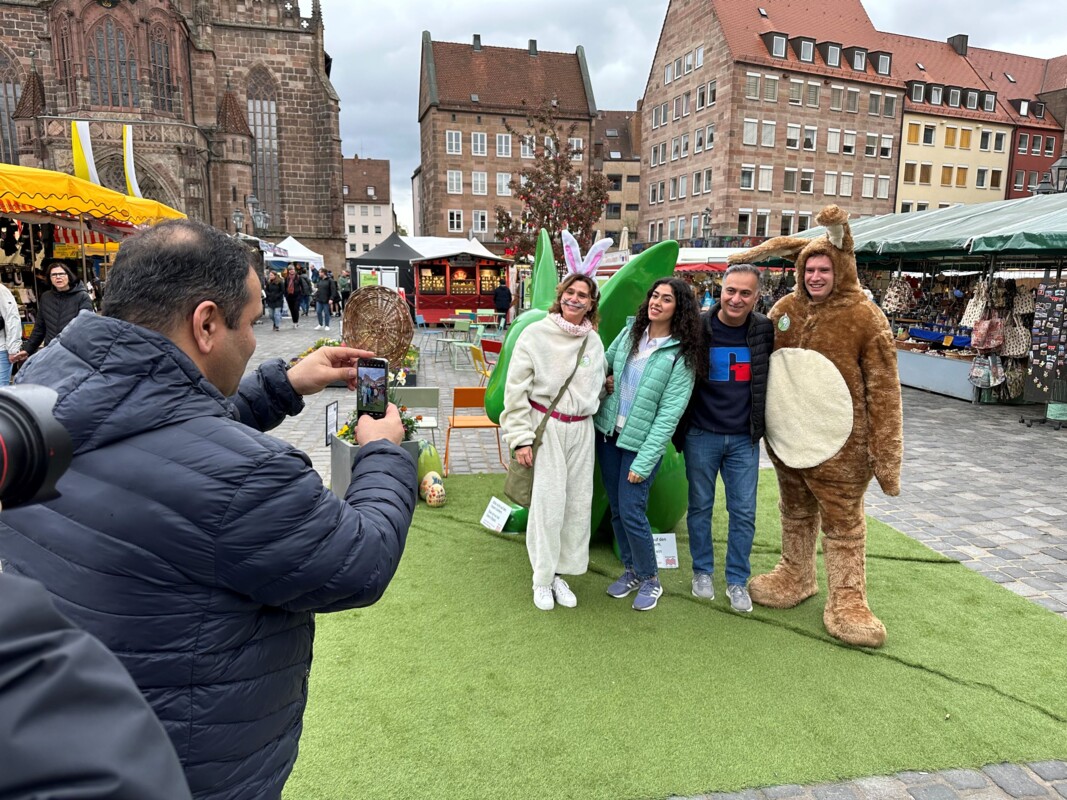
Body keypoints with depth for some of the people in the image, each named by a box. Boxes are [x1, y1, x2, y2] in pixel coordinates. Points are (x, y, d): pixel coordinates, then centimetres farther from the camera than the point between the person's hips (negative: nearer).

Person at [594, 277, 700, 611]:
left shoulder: (680, 355, -13)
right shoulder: (630, 331, 1)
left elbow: (669, 413, -15)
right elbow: (604, 365, 14)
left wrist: (644, 461, -18)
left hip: (642, 442, -5)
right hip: (607, 432, 5)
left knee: (631, 512, -5)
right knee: (616, 509, 13)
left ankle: (649, 580, 18)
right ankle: (631, 570, 33)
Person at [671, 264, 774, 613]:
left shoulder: (765, 331, -2)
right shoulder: (698, 327, -9)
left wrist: (763, 424, 6)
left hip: (744, 439, 2)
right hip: (701, 435, -1)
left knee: (744, 513, 7)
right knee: (700, 506, 11)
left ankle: (737, 581, 23)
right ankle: (702, 572, 29)